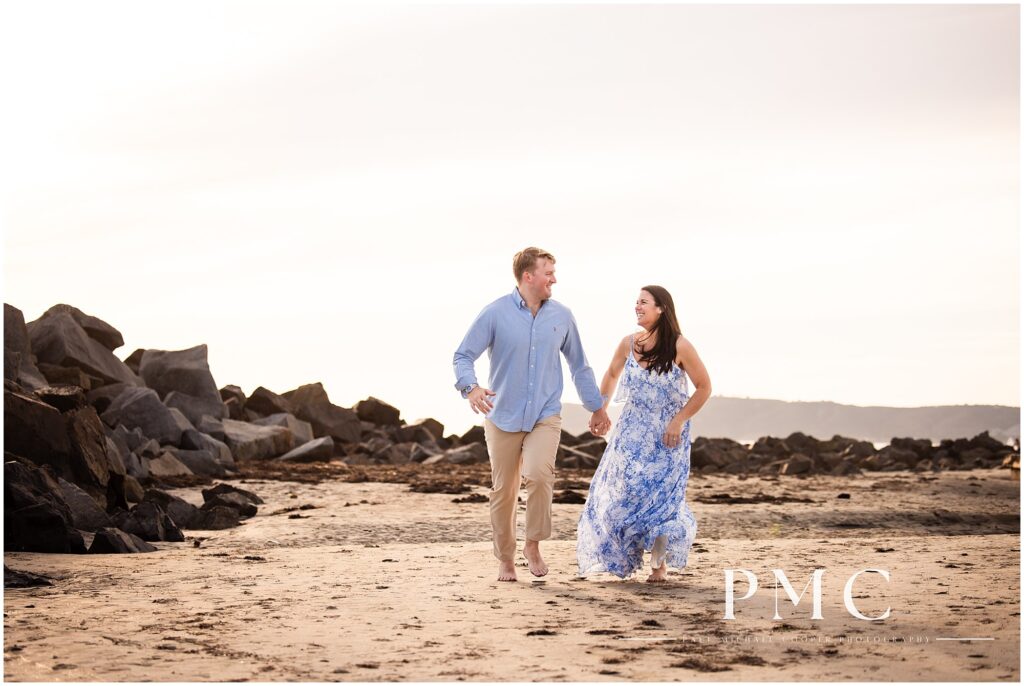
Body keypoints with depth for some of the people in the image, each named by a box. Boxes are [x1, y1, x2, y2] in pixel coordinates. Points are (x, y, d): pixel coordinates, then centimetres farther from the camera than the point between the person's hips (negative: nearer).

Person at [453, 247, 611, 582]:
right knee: (503, 491, 5)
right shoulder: (496, 313, -6)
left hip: (545, 416, 1)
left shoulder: (561, 316, 5)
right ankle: (505, 559, 22)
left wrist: (597, 406, 21)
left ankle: (533, 545, -5)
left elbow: (579, 364, 17)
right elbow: (463, 356, -7)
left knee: (539, 474, -23)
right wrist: (471, 387, -27)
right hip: (503, 416, -1)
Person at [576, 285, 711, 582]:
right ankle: (615, 558, 21)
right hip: (632, 433, 3)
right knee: (621, 494, 1)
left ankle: (659, 564, 14)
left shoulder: (680, 347, -16)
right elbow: (611, 374, 15)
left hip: (667, 437, -3)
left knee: (660, 498, -4)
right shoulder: (629, 344, -5)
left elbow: (704, 387, -8)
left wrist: (678, 421, -12)